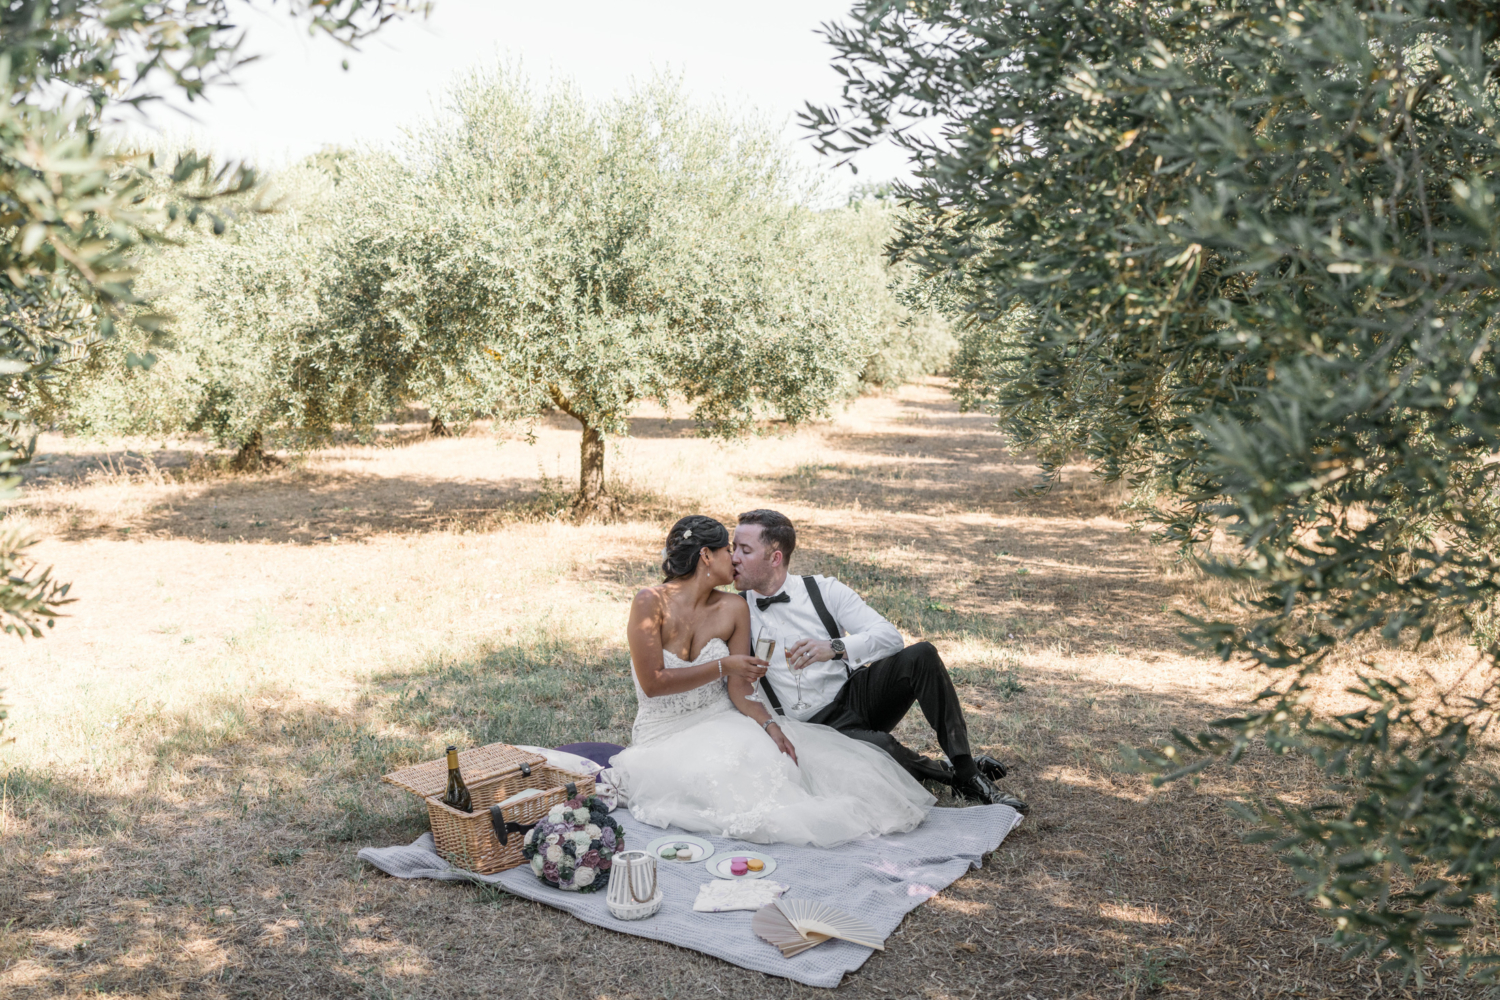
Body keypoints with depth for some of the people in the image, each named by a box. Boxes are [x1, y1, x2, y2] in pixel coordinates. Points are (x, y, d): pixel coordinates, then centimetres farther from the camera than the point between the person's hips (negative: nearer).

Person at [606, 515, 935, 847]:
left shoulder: (733, 608, 0)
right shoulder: (651, 602, -12)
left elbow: (740, 690, -3)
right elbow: (652, 683, -17)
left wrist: (770, 725, -22)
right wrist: (722, 666, -21)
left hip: (721, 721, 4)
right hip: (665, 737, -4)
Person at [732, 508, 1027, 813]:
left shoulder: (823, 590, 0)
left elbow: (891, 637, -10)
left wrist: (835, 648, -28)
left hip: (855, 694, 3)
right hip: (815, 725, -2)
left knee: (921, 656, -24)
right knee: (879, 747, -35)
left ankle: (967, 769, -19)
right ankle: (954, 775, -6)